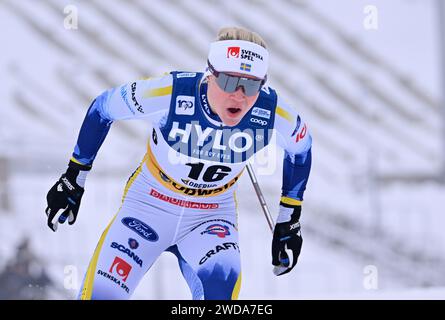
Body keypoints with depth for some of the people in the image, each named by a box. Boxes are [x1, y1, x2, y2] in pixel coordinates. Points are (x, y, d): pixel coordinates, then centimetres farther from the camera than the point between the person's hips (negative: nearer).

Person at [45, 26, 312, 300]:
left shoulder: (272, 111, -22)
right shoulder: (170, 92, -28)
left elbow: (300, 146, 3)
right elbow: (102, 108, -9)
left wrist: (289, 221, 7)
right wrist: (73, 179, -2)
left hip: (213, 216, 1)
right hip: (150, 204, -1)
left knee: (223, 278, -32)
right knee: (102, 294, -11)